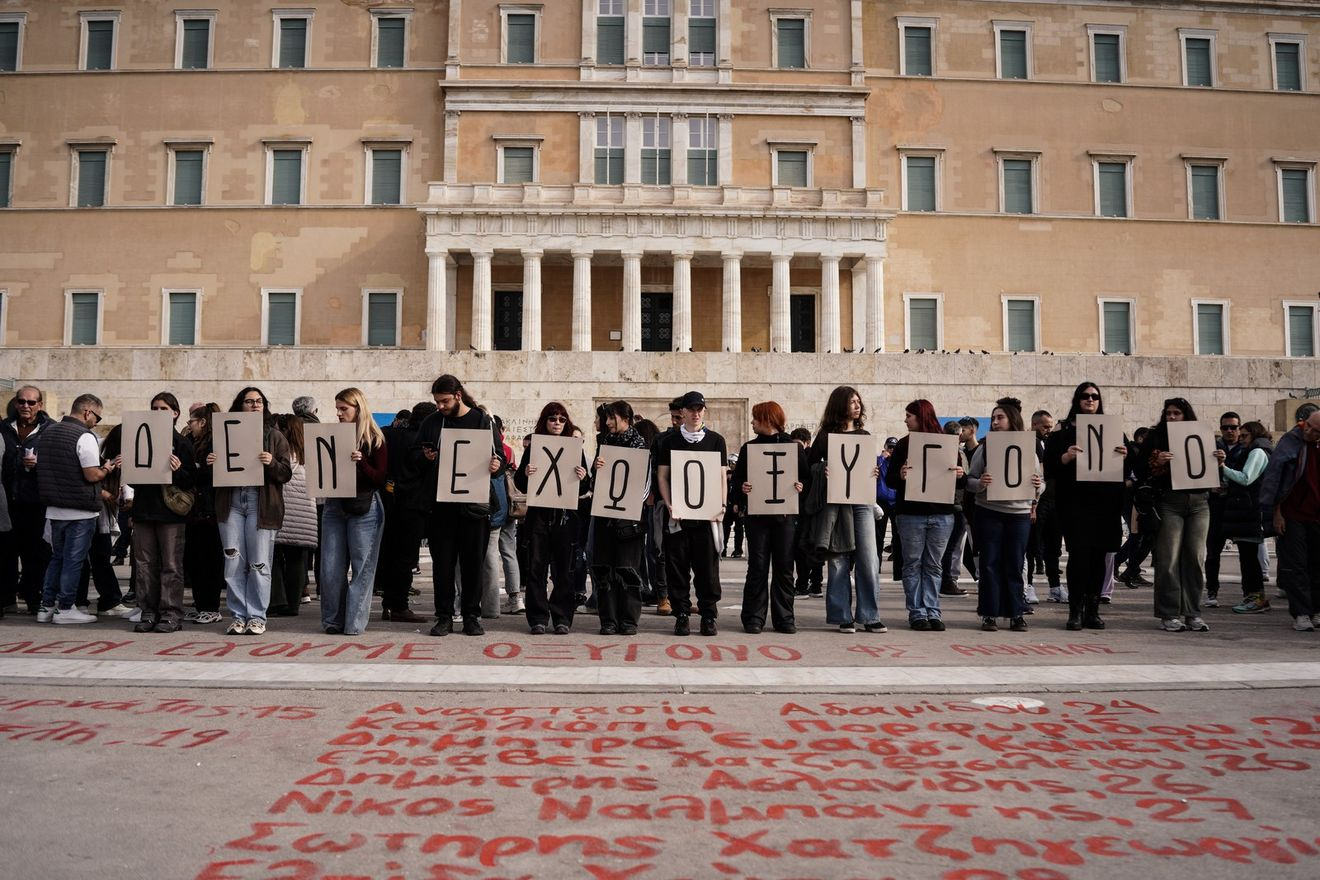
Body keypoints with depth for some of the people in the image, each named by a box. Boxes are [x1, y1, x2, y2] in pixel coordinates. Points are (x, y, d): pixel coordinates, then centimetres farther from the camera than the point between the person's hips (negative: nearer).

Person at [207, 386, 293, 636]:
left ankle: (257, 616, 8)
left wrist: (272, 463, -17)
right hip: (231, 503, 2)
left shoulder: (274, 436, 9)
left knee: (259, 564, -2)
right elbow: (214, 475, 17)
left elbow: (286, 474, 2)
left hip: (261, 504, -2)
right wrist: (210, 464, -4)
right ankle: (238, 615, 12)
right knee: (234, 563, 3)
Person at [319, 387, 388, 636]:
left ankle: (354, 623, 4)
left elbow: (380, 479, -6)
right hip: (334, 506, 5)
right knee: (330, 568, 3)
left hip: (364, 508, -4)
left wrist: (361, 462, -20)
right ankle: (333, 621, 15)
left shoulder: (374, 440, -2)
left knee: (362, 567, -2)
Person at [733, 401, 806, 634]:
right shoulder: (749, 447, 11)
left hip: (785, 513, -1)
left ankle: (784, 618, 12)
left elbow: (806, 477, 6)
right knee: (757, 567, 0)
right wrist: (742, 486, -13)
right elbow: (737, 477, 8)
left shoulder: (795, 447, 6)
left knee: (784, 567, 4)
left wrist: (800, 486, -15)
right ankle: (754, 618, 6)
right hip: (757, 514, 1)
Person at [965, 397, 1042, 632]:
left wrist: (1037, 486, -13)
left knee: (1015, 565, 4)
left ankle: (1016, 614, 14)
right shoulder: (984, 449, 4)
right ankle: (989, 614, 8)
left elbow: (1038, 485, 10)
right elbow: (969, 481, 2)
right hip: (989, 513, -1)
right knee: (990, 564, 1)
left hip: (1019, 514, 1)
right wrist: (980, 484, -20)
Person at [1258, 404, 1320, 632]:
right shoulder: (1289, 442, -6)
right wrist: (1276, 514, -10)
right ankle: (1301, 614, 1)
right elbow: (1272, 477, -7)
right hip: (1292, 517, -4)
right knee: (1294, 566, -2)